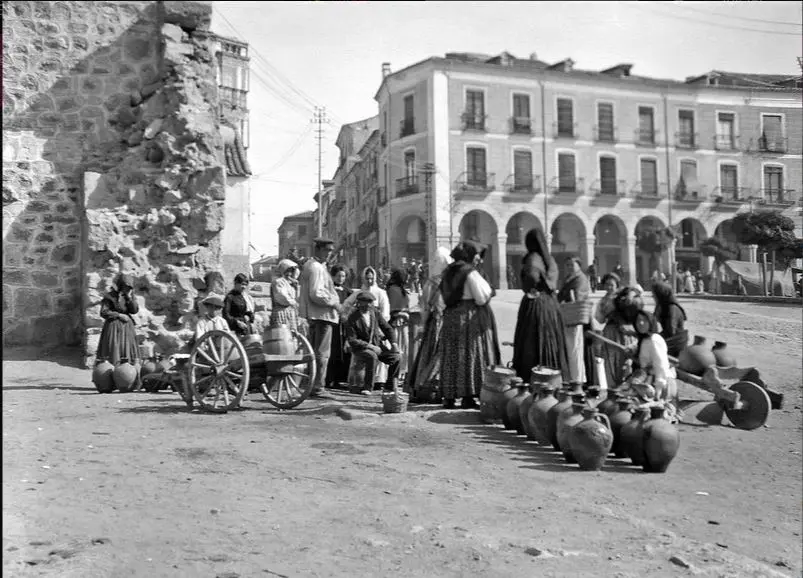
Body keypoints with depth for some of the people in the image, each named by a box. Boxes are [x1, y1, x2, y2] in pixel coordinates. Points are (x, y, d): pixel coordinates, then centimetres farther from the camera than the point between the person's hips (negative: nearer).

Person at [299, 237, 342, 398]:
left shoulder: (309, 265, 18)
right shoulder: (316, 267, -14)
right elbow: (316, 294, -23)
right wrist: (335, 304, -13)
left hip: (314, 315, 11)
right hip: (322, 314, -11)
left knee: (314, 352, 15)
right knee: (322, 353, -7)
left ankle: (310, 385, 22)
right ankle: (318, 387, -5)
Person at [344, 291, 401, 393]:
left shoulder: (375, 313, 4)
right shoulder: (352, 318, -10)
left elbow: (387, 328, 11)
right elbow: (352, 340, -14)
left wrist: (393, 343, -5)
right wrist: (369, 346, -22)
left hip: (377, 346, 5)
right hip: (360, 348, -5)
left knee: (397, 357, -16)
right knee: (372, 356, -38)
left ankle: (389, 386, 0)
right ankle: (367, 387, -23)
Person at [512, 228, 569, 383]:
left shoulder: (532, 258, -11)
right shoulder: (550, 260, 12)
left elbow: (533, 275, -31)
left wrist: (529, 289, -16)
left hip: (535, 304, -7)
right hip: (551, 305, 7)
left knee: (531, 349, -3)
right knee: (550, 346, 11)